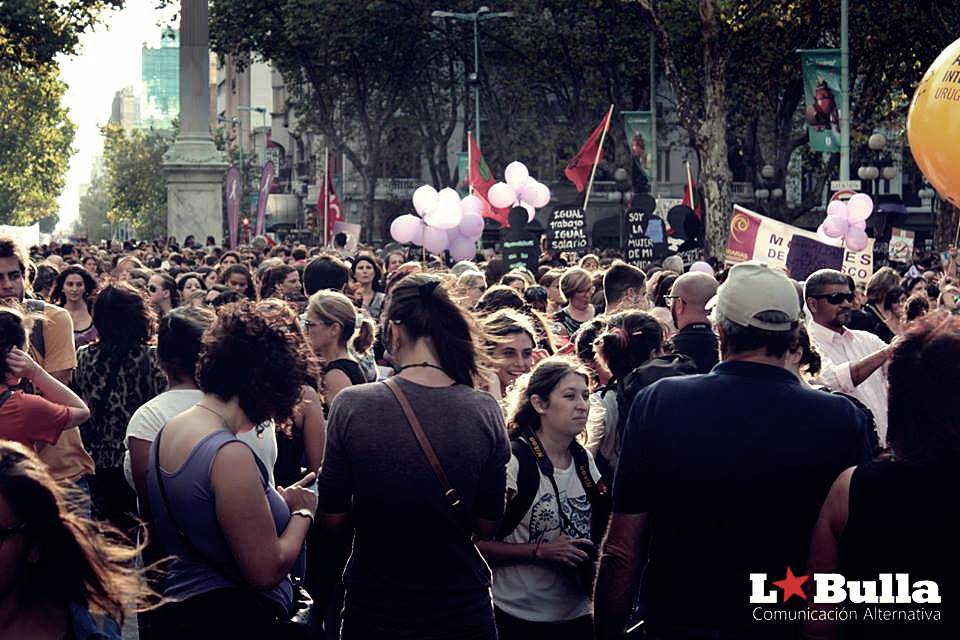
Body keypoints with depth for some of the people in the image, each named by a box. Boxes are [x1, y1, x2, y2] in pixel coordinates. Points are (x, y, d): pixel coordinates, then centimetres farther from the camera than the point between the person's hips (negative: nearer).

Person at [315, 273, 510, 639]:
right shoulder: (485, 412, -9)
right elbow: (486, 526, -1)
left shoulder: (351, 406, -13)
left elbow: (332, 519, -7)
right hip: (463, 610, 1)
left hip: (374, 610, -1)